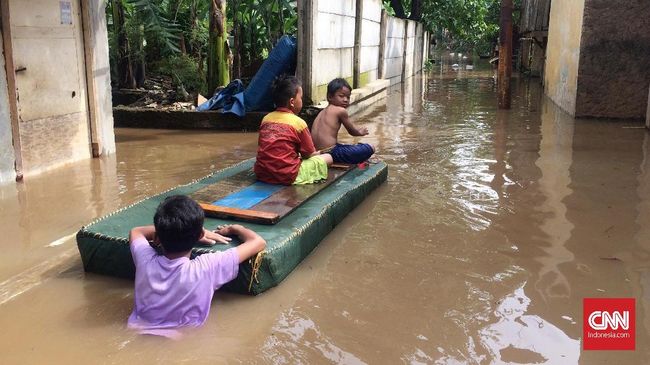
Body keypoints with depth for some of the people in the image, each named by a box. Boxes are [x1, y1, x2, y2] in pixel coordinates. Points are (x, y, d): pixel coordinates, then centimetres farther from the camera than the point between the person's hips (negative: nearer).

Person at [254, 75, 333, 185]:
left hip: (262, 174, 6)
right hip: (287, 176, -6)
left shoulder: (266, 119, 9)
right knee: (328, 158, 9)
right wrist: (317, 154, 27)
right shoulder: (298, 122, -6)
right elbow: (309, 154, 2)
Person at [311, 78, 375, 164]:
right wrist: (360, 132, 26)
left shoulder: (323, 112, 17)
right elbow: (352, 131, 5)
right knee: (370, 148, -7)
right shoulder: (341, 111, -6)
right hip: (331, 153, -9)